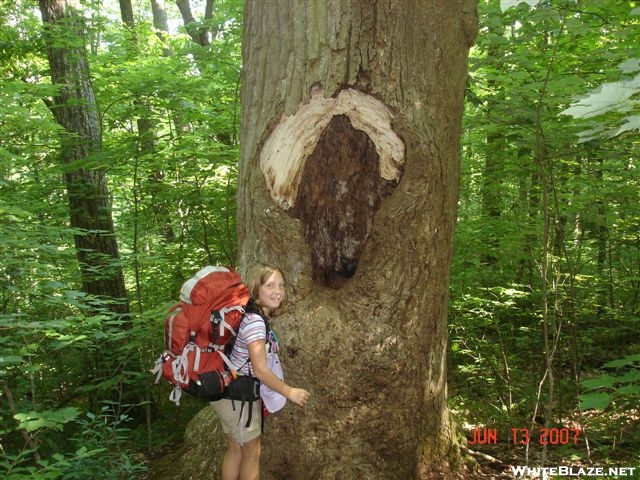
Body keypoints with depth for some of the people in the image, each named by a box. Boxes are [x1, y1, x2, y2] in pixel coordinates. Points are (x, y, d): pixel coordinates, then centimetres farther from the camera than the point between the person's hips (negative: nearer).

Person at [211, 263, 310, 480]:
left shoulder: (250, 315, 7)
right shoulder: (255, 320, -23)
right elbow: (260, 370, -24)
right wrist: (289, 392, -14)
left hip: (231, 391, 9)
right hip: (238, 395, -9)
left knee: (235, 449, 19)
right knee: (252, 452, 7)